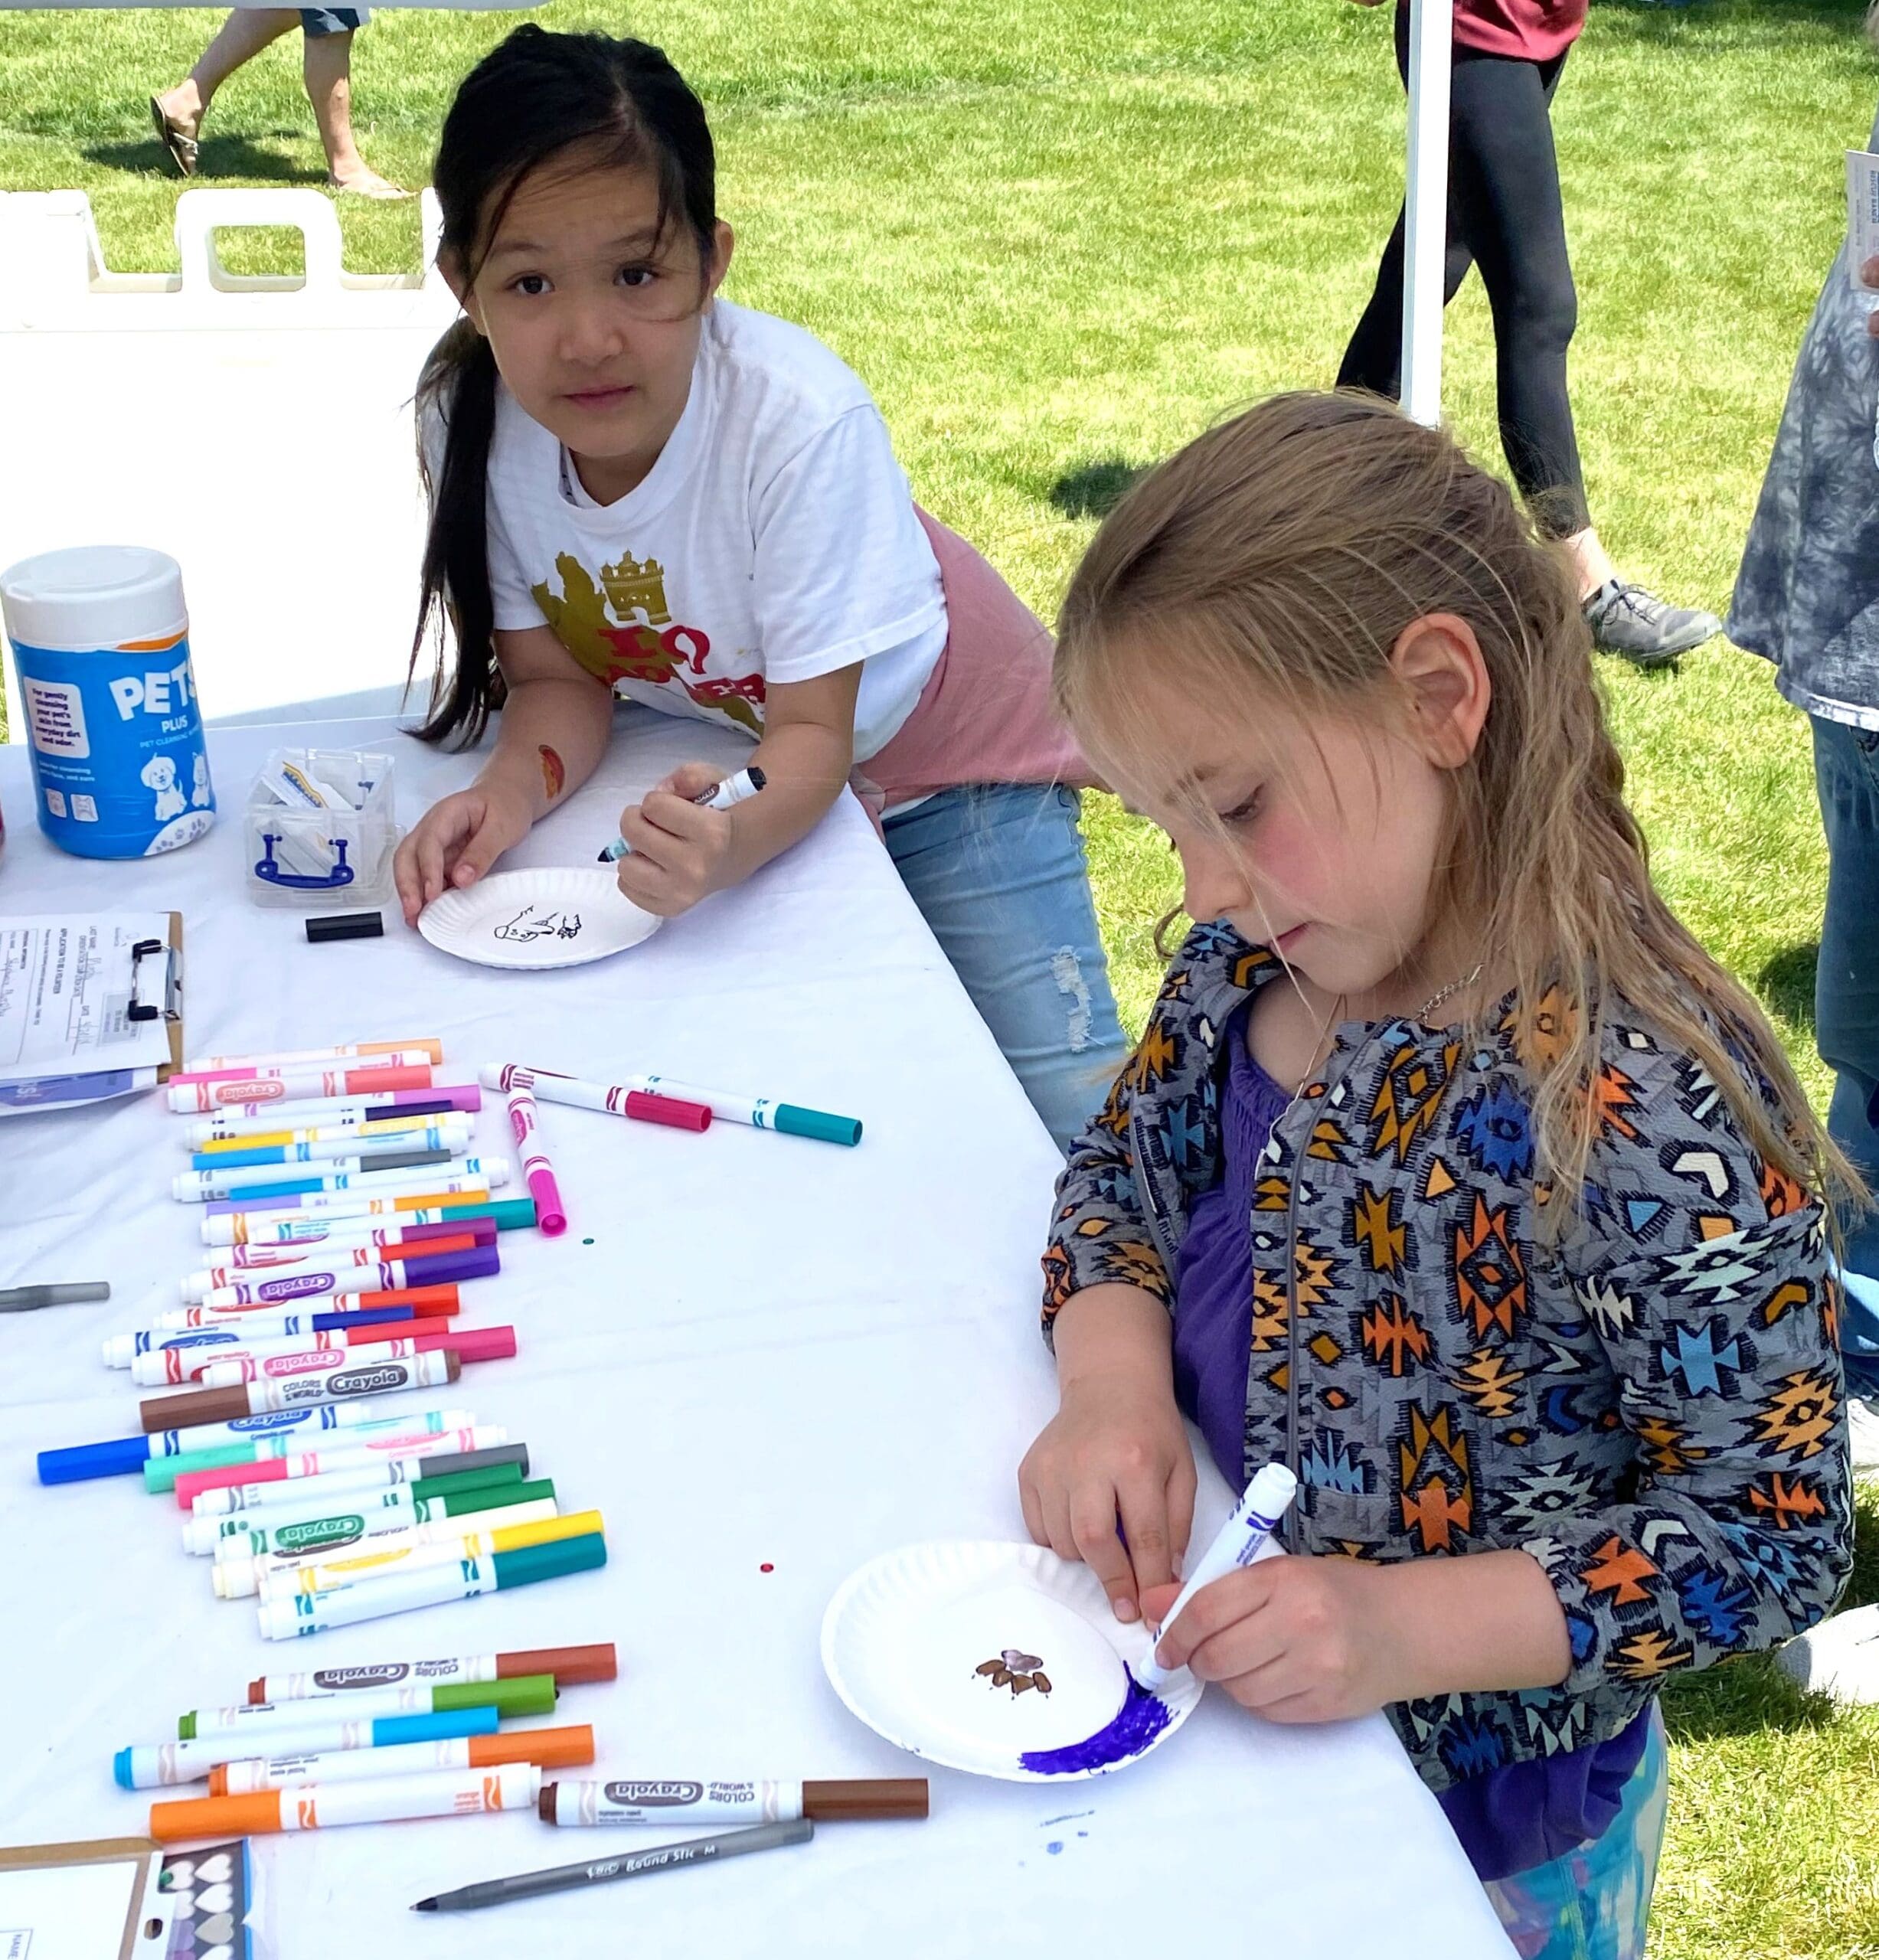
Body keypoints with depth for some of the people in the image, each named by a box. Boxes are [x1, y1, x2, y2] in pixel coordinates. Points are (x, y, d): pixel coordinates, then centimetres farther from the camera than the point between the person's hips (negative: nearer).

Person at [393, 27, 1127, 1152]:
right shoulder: (468, 419, -22)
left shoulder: (799, 419, -33)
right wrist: (510, 794, -33)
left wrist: (732, 844, -51)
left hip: (940, 760, -3)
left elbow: (814, 731, -29)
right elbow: (558, 676, -11)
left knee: (1058, 1127, -9)